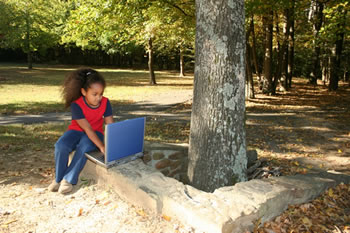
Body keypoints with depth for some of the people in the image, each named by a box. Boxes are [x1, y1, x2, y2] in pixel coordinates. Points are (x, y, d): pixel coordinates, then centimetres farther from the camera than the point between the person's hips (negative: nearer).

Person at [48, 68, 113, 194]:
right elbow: (87, 128, -28)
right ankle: (58, 178, -6)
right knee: (61, 146, -31)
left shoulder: (105, 102, -12)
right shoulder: (76, 104, -20)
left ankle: (69, 179, -16)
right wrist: (101, 146, -38)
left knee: (85, 147, -34)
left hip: (95, 132, 1)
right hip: (76, 131, 0)